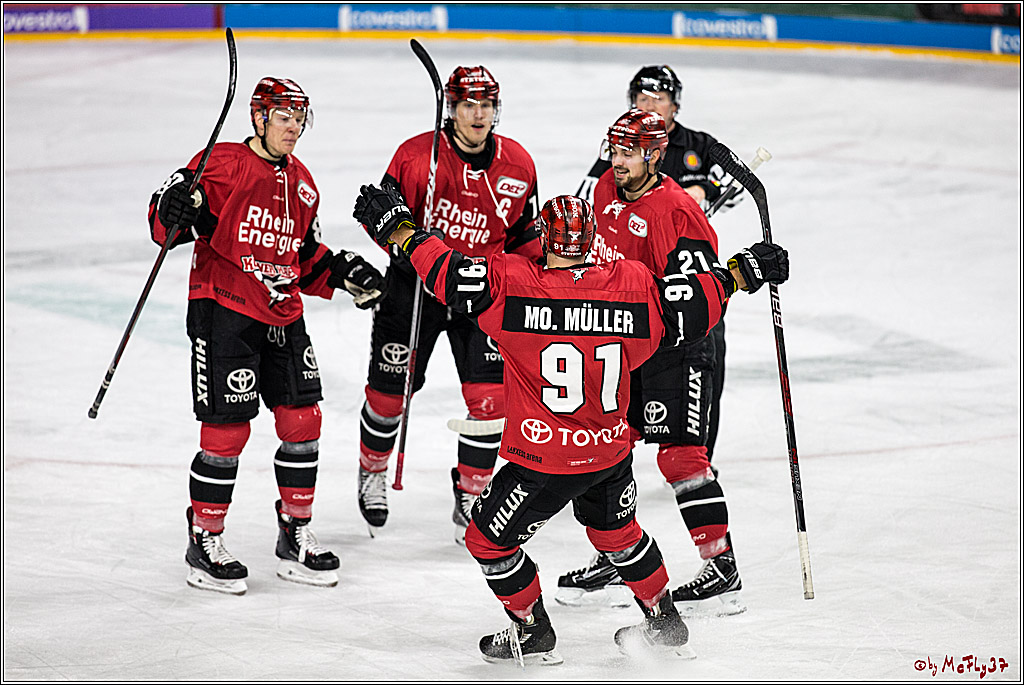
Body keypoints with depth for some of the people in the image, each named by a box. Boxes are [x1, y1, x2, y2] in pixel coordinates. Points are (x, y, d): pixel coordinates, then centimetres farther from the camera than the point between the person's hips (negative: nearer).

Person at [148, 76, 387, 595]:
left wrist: (343, 272, 7)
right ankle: (204, 543, 8)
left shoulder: (302, 184, 14)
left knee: (302, 421, 6)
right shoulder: (223, 164, -8)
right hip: (223, 313, -7)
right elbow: (164, 221, -11)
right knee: (227, 430, -6)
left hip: (283, 317, 7)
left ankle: (295, 536, 20)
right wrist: (175, 209, -33)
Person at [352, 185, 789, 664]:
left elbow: (448, 274, -18)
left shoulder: (513, 284, -17)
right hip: (611, 453, 5)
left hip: (544, 461, -5)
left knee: (488, 540, 16)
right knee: (617, 532, 30)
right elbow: (692, 307, 0)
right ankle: (665, 623, 40)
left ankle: (533, 634, 24)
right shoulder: (632, 285, -7)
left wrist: (398, 229, -6)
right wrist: (744, 270, 14)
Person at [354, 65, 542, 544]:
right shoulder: (415, 155, -12)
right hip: (416, 285, -2)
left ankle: (470, 497, 8)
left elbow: (525, 234, 11)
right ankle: (372, 472, 38)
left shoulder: (518, 165, -2)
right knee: (390, 391, 8)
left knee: (490, 397, -9)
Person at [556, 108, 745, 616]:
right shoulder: (608, 189, 5)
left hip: (676, 347, -8)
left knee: (680, 455, -13)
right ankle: (614, 561, 21)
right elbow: (593, 250, 24)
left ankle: (723, 571, -8)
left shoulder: (677, 213, -20)